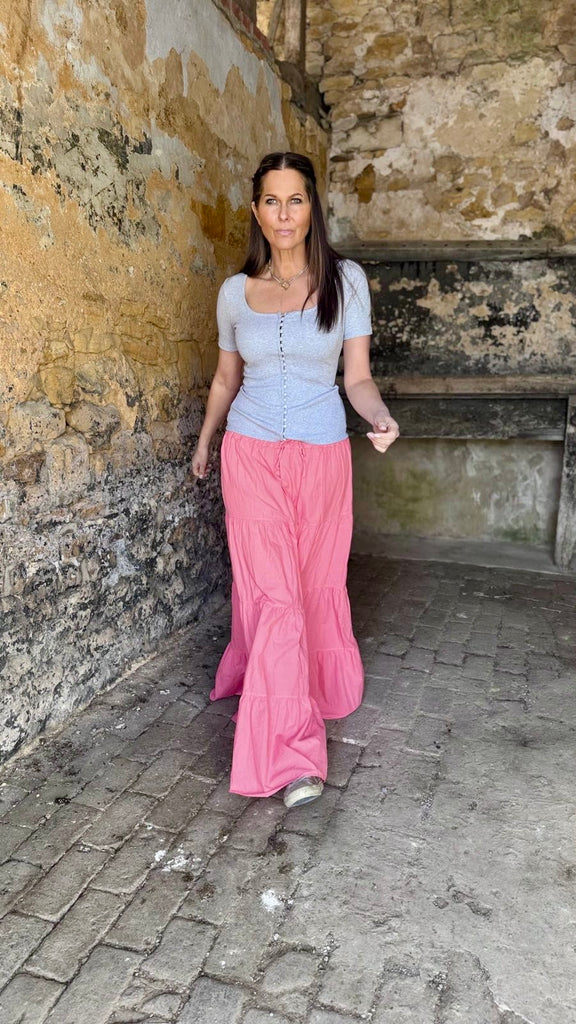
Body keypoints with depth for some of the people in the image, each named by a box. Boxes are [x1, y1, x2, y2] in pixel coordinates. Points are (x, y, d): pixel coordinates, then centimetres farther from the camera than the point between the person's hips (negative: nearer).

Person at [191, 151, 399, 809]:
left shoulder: (346, 280, 0)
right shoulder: (236, 291, 4)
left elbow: (357, 376, -3)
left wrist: (378, 417, -23)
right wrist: (204, 440, 24)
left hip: (322, 453, 0)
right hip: (251, 453, 0)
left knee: (318, 583, 10)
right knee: (273, 593, -6)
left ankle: (322, 691, 37)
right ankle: (294, 754, -2)